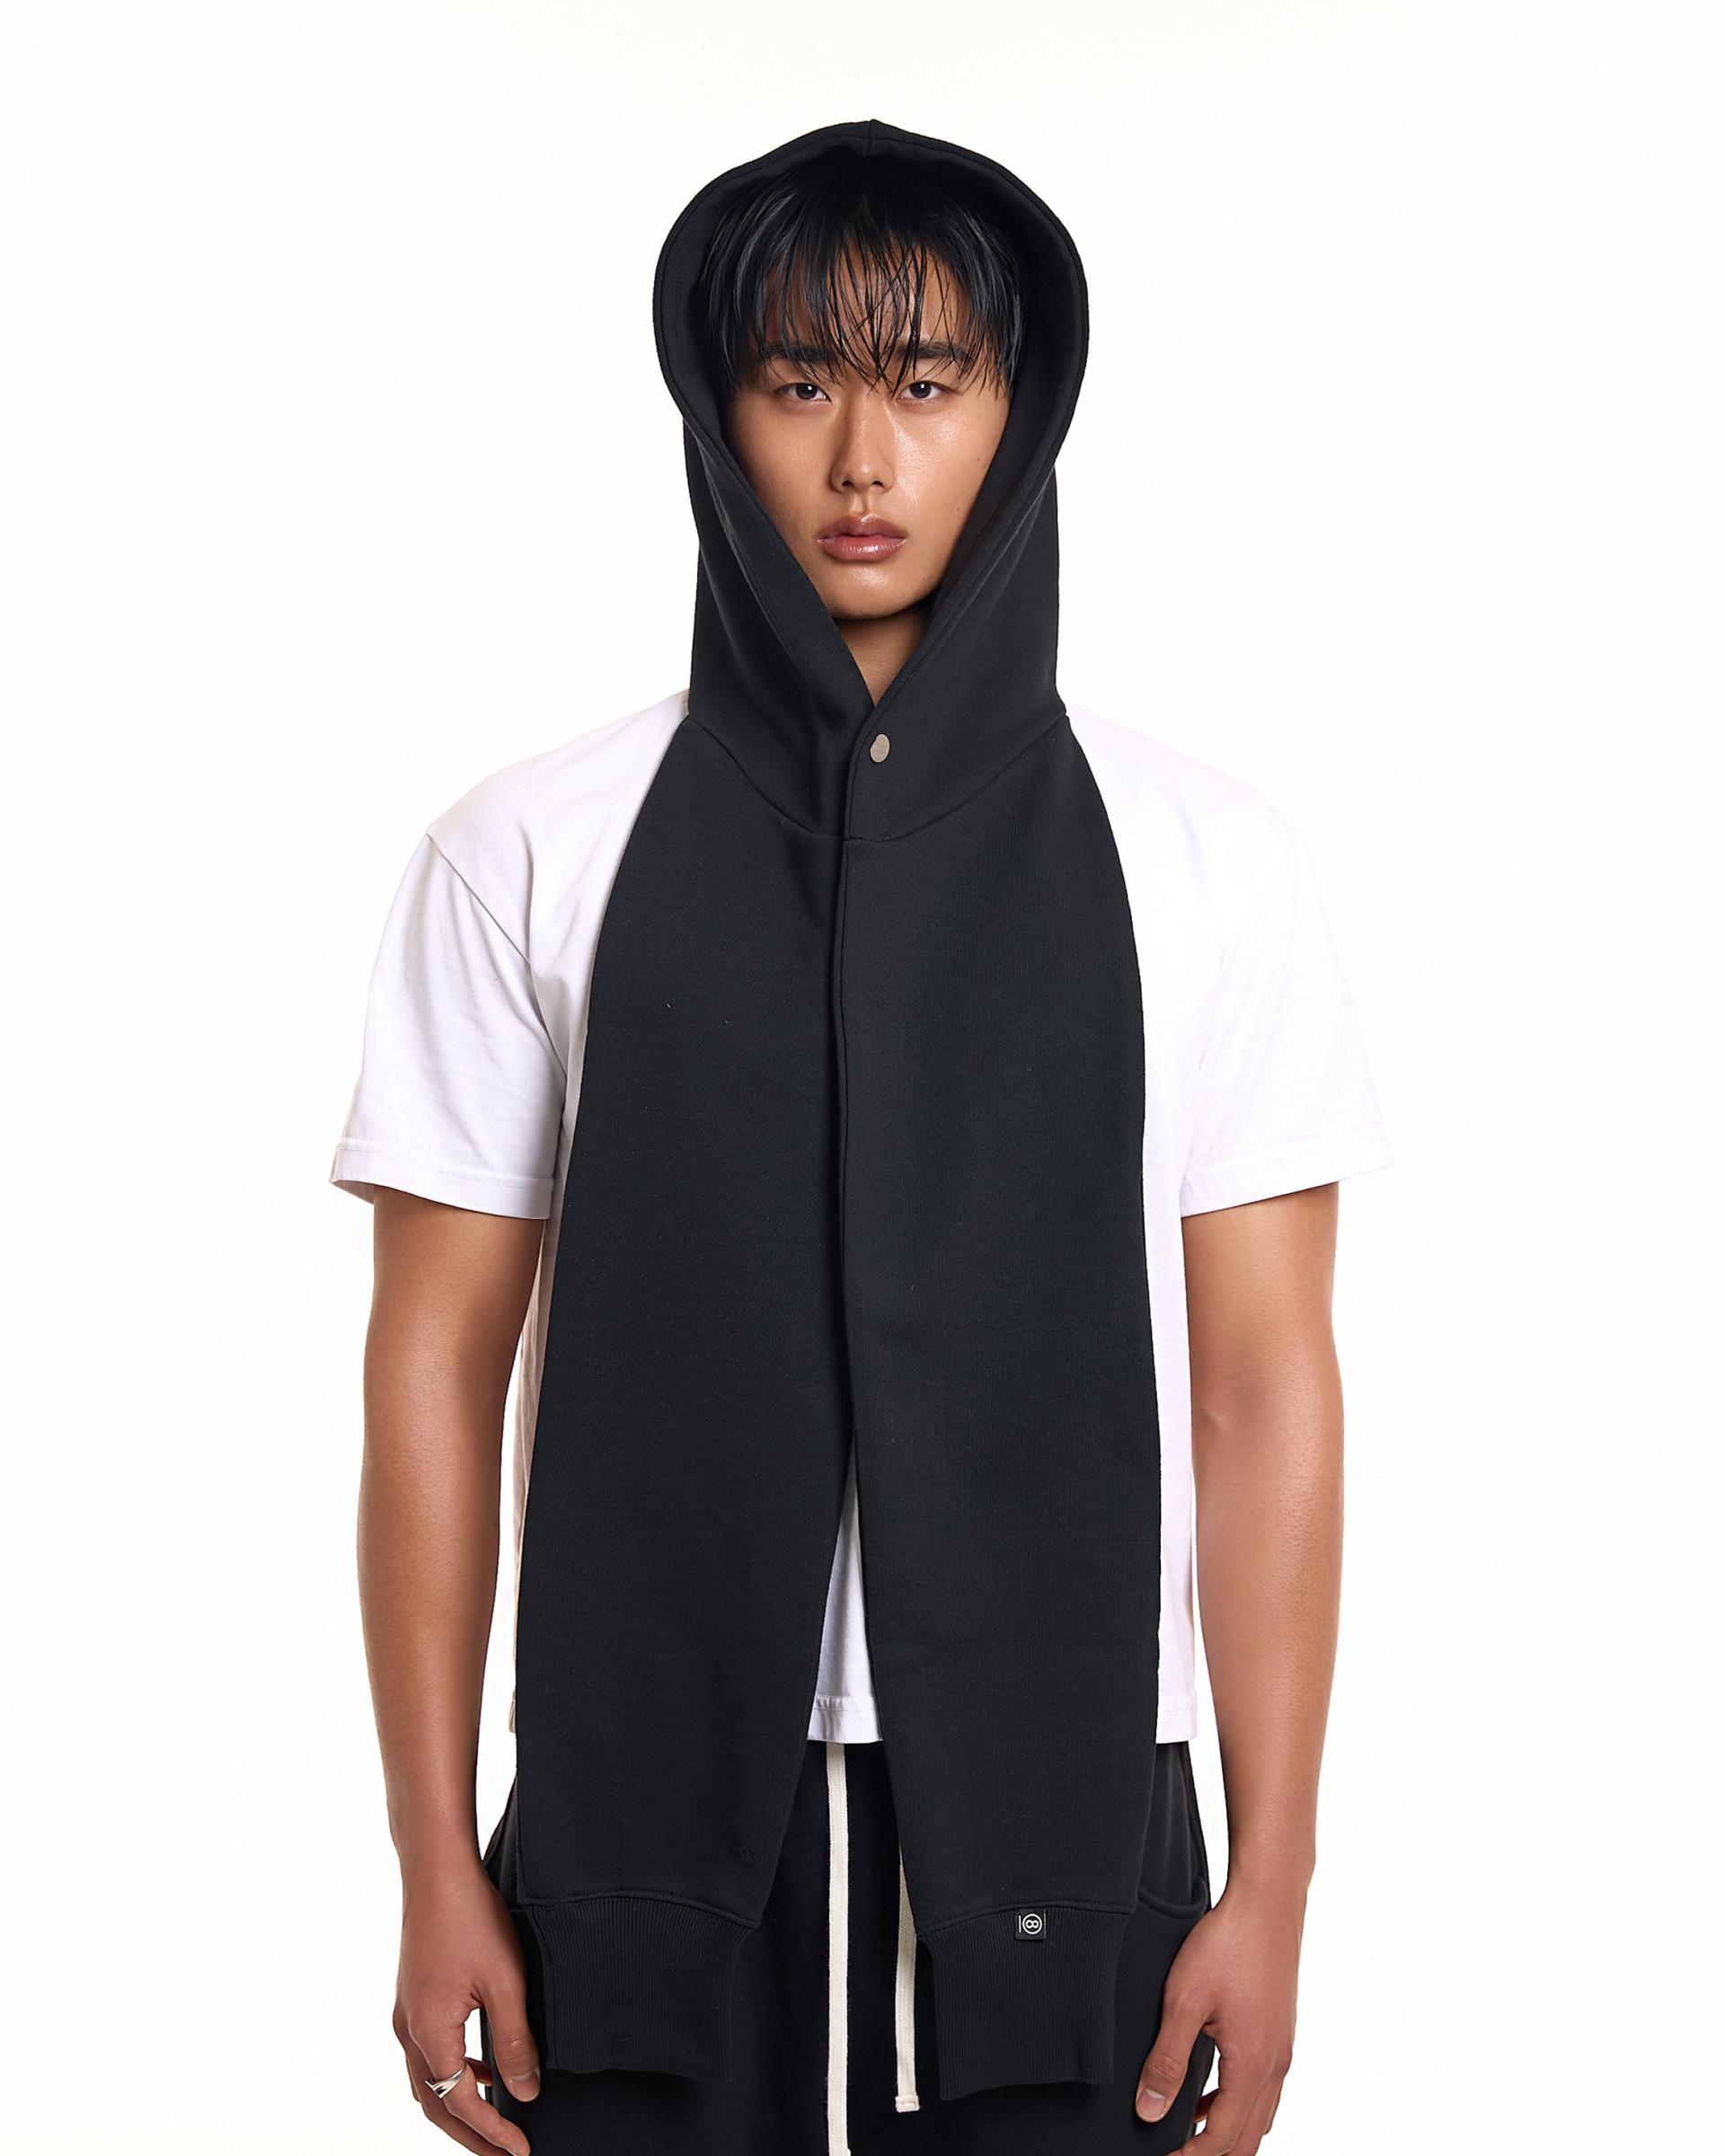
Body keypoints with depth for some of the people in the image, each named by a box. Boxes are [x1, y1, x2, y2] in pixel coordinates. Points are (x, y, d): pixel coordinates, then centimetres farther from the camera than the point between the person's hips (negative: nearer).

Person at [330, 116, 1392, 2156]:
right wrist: (436, 1871, 0)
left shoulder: (1197, 858, 2)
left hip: (1061, 1830, 0)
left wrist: (1270, 1889, -3)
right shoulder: (530, 855, 2)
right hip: (650, 1823, 0)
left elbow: (1268, 1387, 0)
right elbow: (437, 1368, 3)